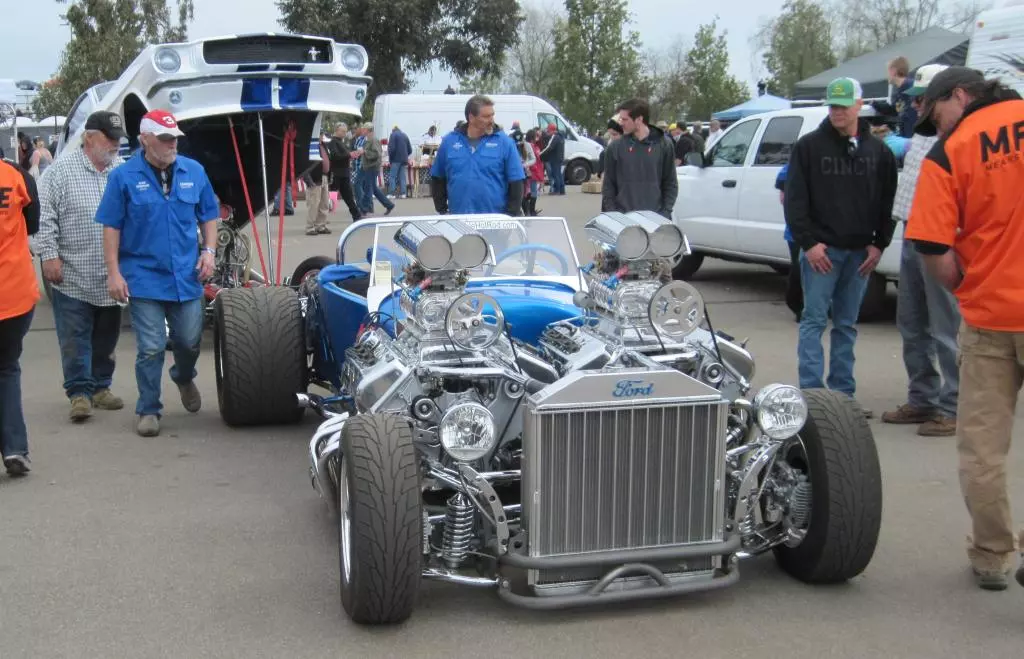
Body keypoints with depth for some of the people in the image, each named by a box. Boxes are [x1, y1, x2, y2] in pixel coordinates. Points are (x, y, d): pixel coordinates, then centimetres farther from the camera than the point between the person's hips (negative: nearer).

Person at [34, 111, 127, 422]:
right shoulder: (62, 171, -4)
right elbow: (45, 217, -5)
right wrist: (49, 254, -12)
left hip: (112, 278, 4)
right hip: (73, 277, -4)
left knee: (106, 338, 12)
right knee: (75, 339, -1)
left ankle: (100, 387, 25)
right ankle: (79, 392, 7)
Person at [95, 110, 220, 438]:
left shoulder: (194, 171, 5)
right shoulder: (124, 176, -4)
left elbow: (209, 215, 14)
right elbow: (111, 227, -2)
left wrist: (209, 251, 0)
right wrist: (114, 273, -7)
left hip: (186, 276, 3)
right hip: (144, 278, -3)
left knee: (190, 341, 11)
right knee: (151, 349, -2)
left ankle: (184, 377, 44)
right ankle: (147, 410, 14)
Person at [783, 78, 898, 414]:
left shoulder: (878, 151, 10)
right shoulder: (809, 146, 1)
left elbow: (888, 202, 11)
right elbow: (794, 199, -3)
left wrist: (879, 243, 1)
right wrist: (808, 242, -10)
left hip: (860, 251, 3)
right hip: (821, 249, -3)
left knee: (847, 325, 9)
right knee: (814, 320, -4)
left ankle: (843, 394, 15)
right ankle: (811, 392, -3)